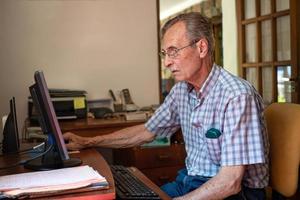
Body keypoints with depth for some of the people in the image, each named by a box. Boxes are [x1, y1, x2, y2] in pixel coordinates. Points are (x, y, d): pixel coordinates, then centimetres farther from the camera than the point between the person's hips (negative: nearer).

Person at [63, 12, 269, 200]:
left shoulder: (237, 96, -23)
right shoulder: (181, 89, 2)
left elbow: (230, 182, -26)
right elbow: (147, 132, 14)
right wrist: (87, 142, 10)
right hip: (189, 181, 7)